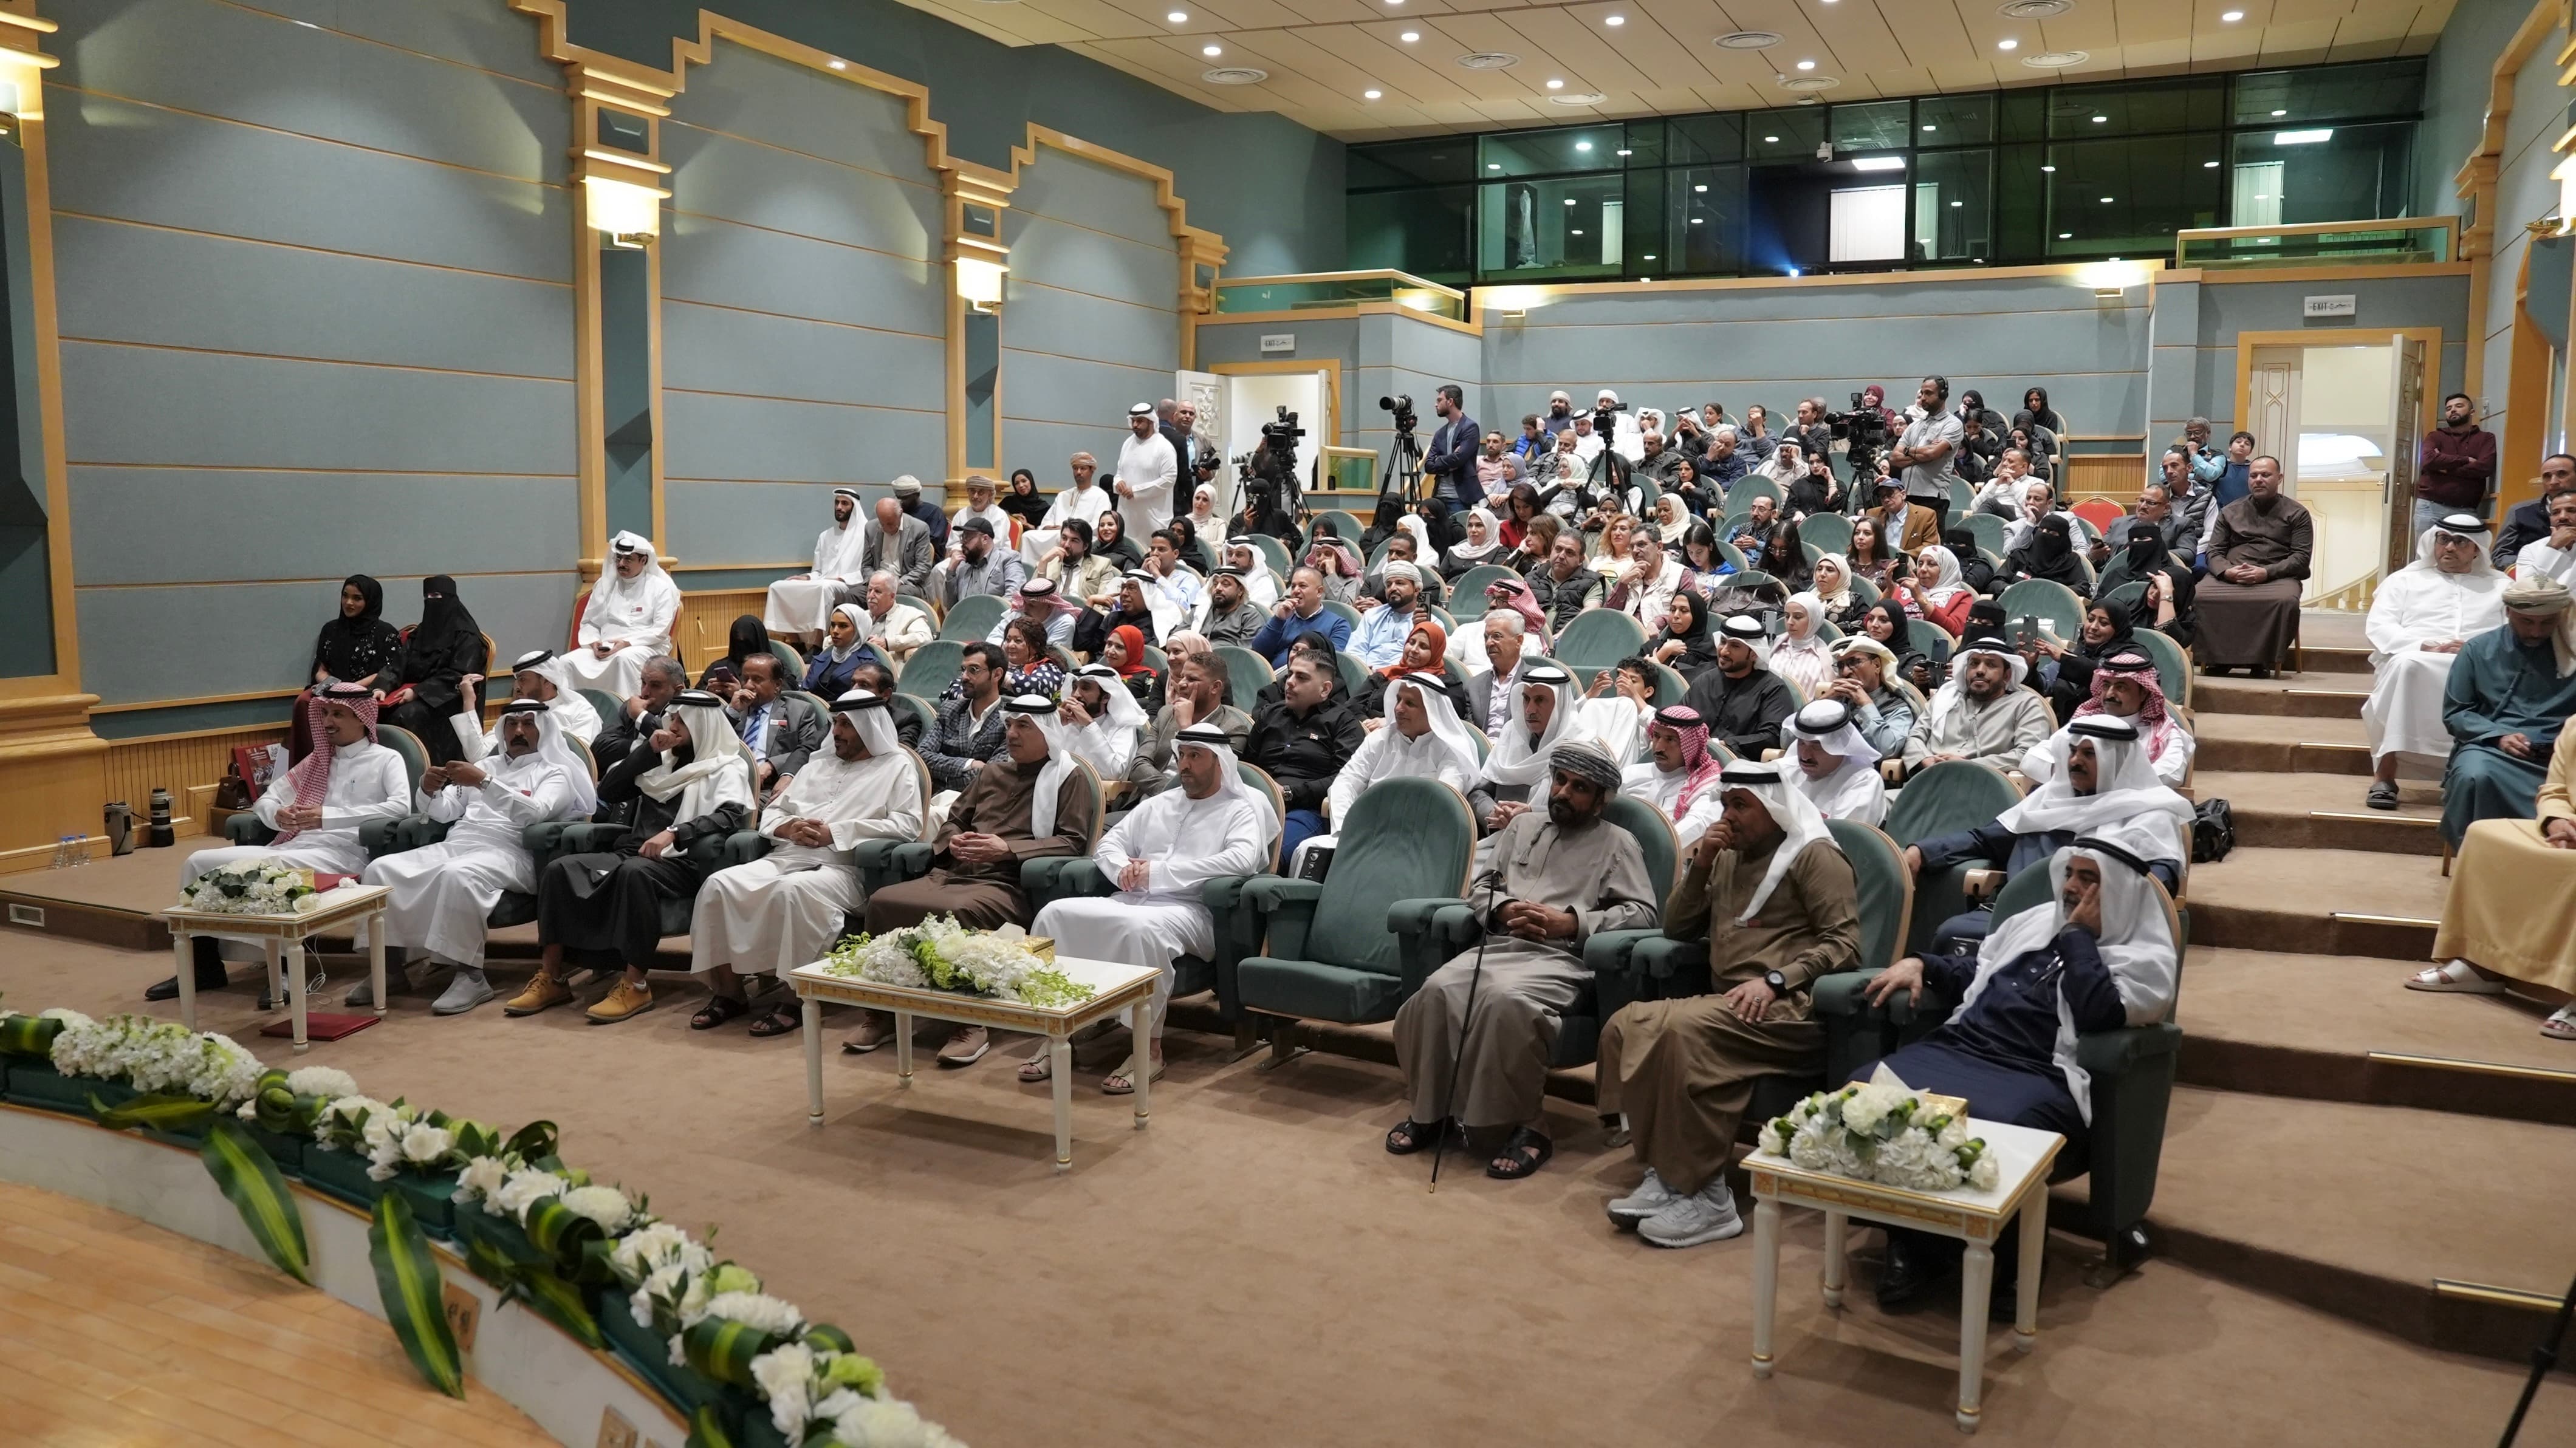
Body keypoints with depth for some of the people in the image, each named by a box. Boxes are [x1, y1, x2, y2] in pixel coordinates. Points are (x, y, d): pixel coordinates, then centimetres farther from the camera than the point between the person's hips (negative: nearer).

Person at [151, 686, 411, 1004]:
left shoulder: (386, 760, 6)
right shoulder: (316, 761, 26)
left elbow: (402, 806, -14)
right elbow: (265, 801, 24)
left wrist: (328, 817, -19)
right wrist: (278, 815, -3)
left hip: (342, 853, -7)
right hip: (294, 848, 7)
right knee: (199, 862, -7)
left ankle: (288, 967, -20)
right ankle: (205, 965, 1)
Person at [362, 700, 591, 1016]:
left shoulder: (556, 772, 10)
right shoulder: (487, 764, 28)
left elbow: (535, 813, -11)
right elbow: (444, 812, 21)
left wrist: (484, 782, -20)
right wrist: (429, 790, -3)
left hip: (508, 852, -6)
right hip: (456, 844, 6)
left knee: (457, 875, -39)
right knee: (381, 869, -18)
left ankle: (470, 975, -31)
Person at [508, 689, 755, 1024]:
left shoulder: (728, 768, 6)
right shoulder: (664, 761, 25)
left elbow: (731, 816, -14)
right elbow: (607, 789, 18)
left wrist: (674, 832, -27)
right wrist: (650, 752, 8)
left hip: (682, 862, -6)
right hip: (631, 852, 6)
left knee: (635, 872, -39)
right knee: (560, 870, -18)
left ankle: (635, 985, -34)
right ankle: (550, 978, -17)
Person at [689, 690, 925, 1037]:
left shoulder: (897, 768, 9)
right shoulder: (818, 765, 28)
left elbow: (907, 825, -7)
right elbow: (772, 811, 27)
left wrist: (835, 833, -10)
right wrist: (788, 827, 0)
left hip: (843, 867, -6)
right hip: (787, 857, 6)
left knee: (793, 891, -38)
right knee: (720, 884, -19)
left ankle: (795, 998, -27)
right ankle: (730, 991, -10)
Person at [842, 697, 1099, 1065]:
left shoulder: (1069, 778, 7)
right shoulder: (992, 772, 28)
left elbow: (1073, 842, -4)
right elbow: (955, 819, 33)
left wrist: (1007, 849, -13)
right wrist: (953, 840, 7)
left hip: (1007, 885, -6)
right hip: (954, 874, 6)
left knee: (960, 912, -39)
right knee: (882, 901, -20)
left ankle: (972, 1023, -27)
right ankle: (881, 1010, -9)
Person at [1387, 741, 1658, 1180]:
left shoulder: (1618, 843, 11)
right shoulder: (1524, 825, 26)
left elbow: (1642, 912, 0)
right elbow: (1483, 885, 25)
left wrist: (1570, 922, -10)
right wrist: (1505, 909, 0)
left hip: (1561, 958, -4)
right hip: (1498, 945, 5)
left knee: (1507, 999, -38)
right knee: (1437, 991, -27)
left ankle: (1525, 1127, -24)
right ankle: (1427, 1110, -12)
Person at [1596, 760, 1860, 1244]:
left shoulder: (1814, 856, 1)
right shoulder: (1729, 858, 25)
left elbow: (1844, 944, -9)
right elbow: (1676, 929, 23)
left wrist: (1775, 980, -21)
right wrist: (1699, 866, 8)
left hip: (1790, 1008, -7)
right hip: (1726, 1004, 8)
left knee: (1683, 1030, -34)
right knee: (1625, 1025, -18)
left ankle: (1707, 1197, -29)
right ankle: (1662, 1173, -22)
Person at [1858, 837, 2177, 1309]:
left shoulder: (2144, 959, 6)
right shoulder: (2038, 920, 25)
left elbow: (2095, 1013, -14)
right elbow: (1971, 973, 34)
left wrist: (2080, 934, -3)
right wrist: (1919, 963, 15)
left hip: (2039, 1079, -6)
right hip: (1960, 1049, 6)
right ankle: (1911, 1239, -8)